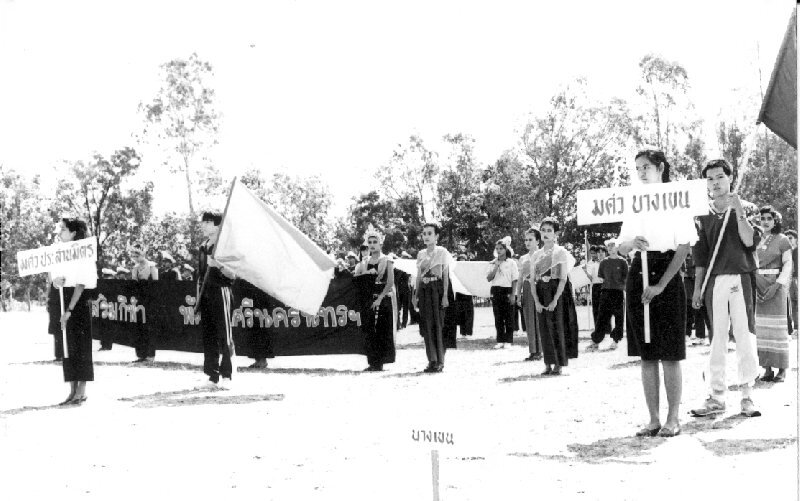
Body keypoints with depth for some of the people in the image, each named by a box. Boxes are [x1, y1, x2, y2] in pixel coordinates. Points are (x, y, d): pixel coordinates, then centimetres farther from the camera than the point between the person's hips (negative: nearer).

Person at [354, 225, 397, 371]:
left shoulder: (386, 261, -1)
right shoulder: (364, 263, 12)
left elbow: (390, 283, -10)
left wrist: (379, 299, -17)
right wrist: (367, 273, -6)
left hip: (384, 299, -4)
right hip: (369, 300, 4)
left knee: (382, 330, -5)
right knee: (369, 330, 1)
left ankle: (379, 362, -2)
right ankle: (372, 362, 6)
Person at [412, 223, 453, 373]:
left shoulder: (442, 252, 0)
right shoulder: (420, 254, 14)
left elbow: (446, 276, -4)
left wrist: (445, 295, -11)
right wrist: (416, 294, 10)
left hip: (437, 289, -5)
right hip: (424, 290, 5)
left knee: (438, 324, -7)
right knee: (426, 325, 1)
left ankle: (440, 361, -1)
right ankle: (432, 360, 7)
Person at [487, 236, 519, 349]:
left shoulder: (511, 263, 0)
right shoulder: (492, 263, 8)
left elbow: (514, 280, -3)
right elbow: (489, 278, 0)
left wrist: (513, 295, -9)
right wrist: (496, 266, -9)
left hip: (507, 291, -3)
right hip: (496, 291, 3)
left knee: (508, 317, 0)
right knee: (498, 317, 4)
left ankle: (508, 341, 5)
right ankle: (500, 341, 9)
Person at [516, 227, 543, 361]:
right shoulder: (523, 258, 15)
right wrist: (518, 295, 10)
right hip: (527, 289, 5)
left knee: (539, 320, -7)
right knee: (529, 321, 4)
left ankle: (540, 351, -3)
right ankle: (533, 351, 9)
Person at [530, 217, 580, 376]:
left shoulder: (561, 252, -2)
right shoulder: (536, 255, 10)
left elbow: (563, 279, -8)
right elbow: (533, 280, 7)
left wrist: (555, 300, -17)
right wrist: (536, 301, -6)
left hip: (558, 293, -4)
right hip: (541, 293, 4)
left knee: (557, 327, -6)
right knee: (544, 328, 1)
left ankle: (559, 365, 1)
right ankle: (548, 364, 6)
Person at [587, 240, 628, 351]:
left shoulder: (622, 261, 3)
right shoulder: (604, 262, 11)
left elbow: (626, 277, 3)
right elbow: (599, 276, 17)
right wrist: (600, 280, -4)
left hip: (618, 292, -2)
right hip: (605, 291, 2)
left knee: (618, 317, 1)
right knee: (602, 317, -2)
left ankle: (615, 341, 11)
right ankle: (595, 342, -2)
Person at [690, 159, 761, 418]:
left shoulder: (744, 209, 7)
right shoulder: (704, 216, 13)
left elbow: (750, 241, -7)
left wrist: (739, 212, -15)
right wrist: (697, 288, 11)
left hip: (742, 277, -2)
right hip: (715, 280, 2)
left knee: (745, 335, -4)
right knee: (717, 338, 3)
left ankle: (747, 394, 3)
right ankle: (716, 396, 7)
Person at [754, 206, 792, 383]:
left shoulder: (782, 240, 2)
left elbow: (788, 265, -1)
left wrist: (777, 285, -12)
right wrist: (753, 285, 1)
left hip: (776, 285, -4)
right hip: (758, 287, 4)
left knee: (777, 327, -6)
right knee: (761, 328, -1)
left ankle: (782, 369, -3)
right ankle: (767, 369, 3)